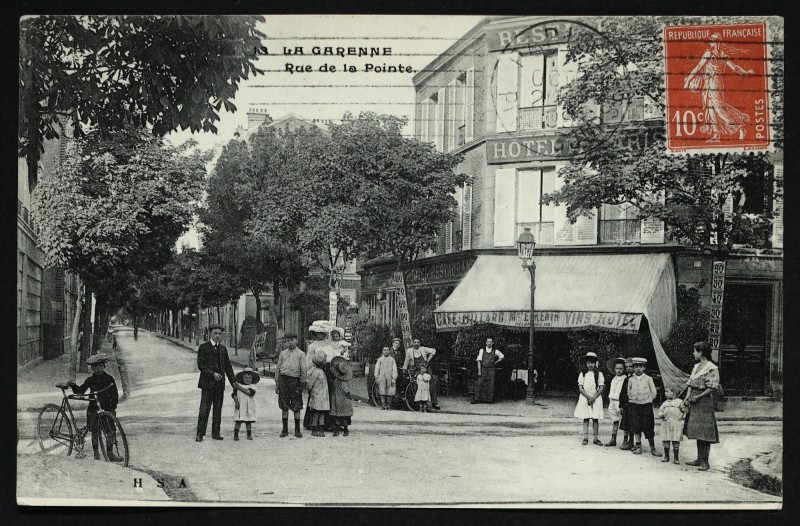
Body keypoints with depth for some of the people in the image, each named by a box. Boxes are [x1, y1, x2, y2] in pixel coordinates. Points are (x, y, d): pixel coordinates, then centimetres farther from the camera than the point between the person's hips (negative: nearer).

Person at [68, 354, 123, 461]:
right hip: (94, 409, 0)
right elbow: (80, 391, 5)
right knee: (95, 431, 3)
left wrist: (113, 406, -8)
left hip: (107, 408, 0)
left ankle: (110, 452, 1)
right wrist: (73, 385, -13)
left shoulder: (109, 378, 3)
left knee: (112, 430, -7)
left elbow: (114, 393, 3)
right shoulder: (90, 380, 3)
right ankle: (96, 453, 13)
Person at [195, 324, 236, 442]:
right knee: (204, 409, -8)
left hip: (220, 384, 5)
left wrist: (233, 382, 9)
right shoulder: (203, 347, -1)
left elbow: (228, 366, 16)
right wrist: (212, 374, -18)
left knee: (218, 409, 5)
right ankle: (200, 434, -5)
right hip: (207, 383, -5)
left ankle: (215, 433, 11)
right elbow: (201, 365, -8)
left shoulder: (223, 349, 15)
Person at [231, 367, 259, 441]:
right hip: (240, 407, -1)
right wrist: (236, 402, -13)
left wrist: (240, 388, -15)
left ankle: (249, 435, 15)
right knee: (238, 421, -4)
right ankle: (236, 435, 3)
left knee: (248, 422, 6)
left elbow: (250, 393, -16)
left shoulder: (251, 386, 3)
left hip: (249, 407, 1)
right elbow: (234, 394, 2)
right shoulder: (237, 385, 5)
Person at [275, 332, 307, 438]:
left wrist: (302, 385, -6)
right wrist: (277, 384, 7)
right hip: (283, 379, 3)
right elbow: (277, 369, 14)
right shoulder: (283, 353, 13)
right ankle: (285, 429, 11)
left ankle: (297, 430, 8)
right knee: (284, 406, 4)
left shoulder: (301, 354, 4)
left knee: (296, 407, 0)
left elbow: (303, 371, 0)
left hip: (295, 380, -3)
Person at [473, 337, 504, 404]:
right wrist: (479, 371, -9)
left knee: (491, 385, -2)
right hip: (483, 369, -1)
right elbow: (479, 361, -2)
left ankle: (490, 399, 2)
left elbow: (502, 357, 20)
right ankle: (477, 399, -5)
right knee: (480, 384, -5)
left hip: (491, 370, 1)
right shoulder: (482, 350, 1)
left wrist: (496, 362, 13)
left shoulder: (495, 351, 5)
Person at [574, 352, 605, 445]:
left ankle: (596, 438, 2)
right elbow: (580, 388, -1)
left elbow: (601, 388, -2)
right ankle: (585, 438, 2)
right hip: (585, 398, 0)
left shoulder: (599, 374, 2)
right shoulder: (582, 374, 3)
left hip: (596, 398, 0)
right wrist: (588, 397, -12)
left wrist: (594, 397, -12)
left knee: (595, 419, -1)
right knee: (585, 418, 0)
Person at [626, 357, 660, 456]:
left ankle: (652, 448, 4)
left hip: (646, 405, -2)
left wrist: (648, 400, 6)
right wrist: (632, 399, 7)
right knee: (636, 427, 0)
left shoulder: (648, 379, 0)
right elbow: (629, 392, 15)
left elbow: (654, 393, 5)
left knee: (649, 428, -2)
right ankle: (638, 446, 11)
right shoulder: (631, 380, 5)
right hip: (633, 405, 2)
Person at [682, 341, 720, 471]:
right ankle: (699, 459, 17)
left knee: (704, 432, -7)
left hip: (704, 400, -8)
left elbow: (712, 388, -15)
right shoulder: (696, 366, 15)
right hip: (694, 400, 8)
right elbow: (690, 384, 15)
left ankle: (704, 462, -4)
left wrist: (698, 397, -18)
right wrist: (687, 397, 1)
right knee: (697, 431, 11)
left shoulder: (711, 368, -10)